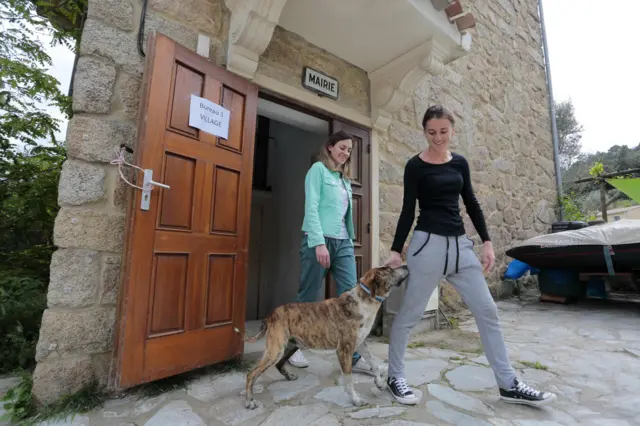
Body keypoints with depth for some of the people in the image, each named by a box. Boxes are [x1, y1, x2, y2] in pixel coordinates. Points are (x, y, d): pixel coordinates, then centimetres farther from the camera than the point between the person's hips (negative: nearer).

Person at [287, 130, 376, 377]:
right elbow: (311, 208, -11)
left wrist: (349, 239, 14)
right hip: (319, 240, -6)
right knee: (308, 298, 4)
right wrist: (319, 242, -20)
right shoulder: (318, 169, -1)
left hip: (343, 242, 7)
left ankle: (352, 356, 10)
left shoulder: (345, 178, 20)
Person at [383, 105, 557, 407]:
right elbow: (408, 210, -5)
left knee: (487, 311, 8)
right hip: (428, 243, -5)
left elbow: (471, 204, 14)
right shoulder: (415, 165, -3)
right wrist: (396, 250, -8)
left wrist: (486, 241, 8)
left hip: (460, 243, 6)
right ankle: (394, 377, 20)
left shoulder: (460, 162, 12)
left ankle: (508, 385, 24)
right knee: (409, 314, 2)